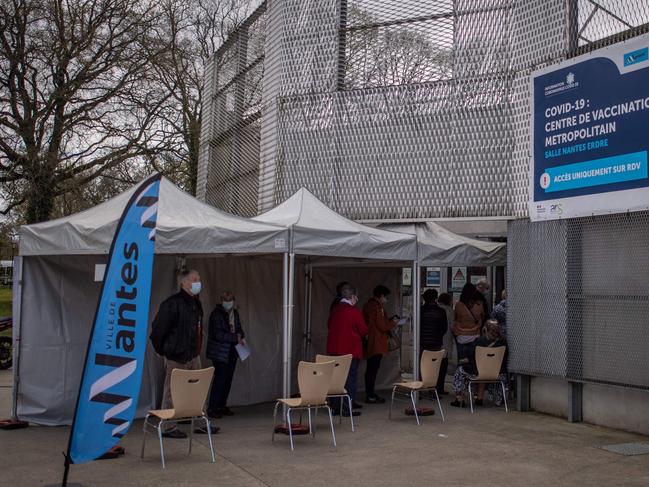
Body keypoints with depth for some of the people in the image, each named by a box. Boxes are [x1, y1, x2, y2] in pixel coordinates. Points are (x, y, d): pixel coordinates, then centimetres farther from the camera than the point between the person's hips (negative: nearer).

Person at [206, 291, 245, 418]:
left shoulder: (234, 313, 11)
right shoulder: (217, 314, -13)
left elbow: (238, 328, 21)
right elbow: (218, 334, -19)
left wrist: (242, 337, 0)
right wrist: (236, 338, -18)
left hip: (231, 352, 7)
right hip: (220, 352, -7)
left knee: (228, 379, 9)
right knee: (220, 379, -8)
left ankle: (222, 406, 19)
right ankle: (212, 408, -1)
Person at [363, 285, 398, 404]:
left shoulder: (369, 305, 14)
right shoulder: (377, 307, -16)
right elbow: (382, 326, -18)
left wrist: (389, 320, 14)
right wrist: (393, 322, -1)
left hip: (371, 343, 10)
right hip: (376, 343, -10)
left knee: (371, 369, 14)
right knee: (373, 369, -5)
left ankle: (370, 394, 21)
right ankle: (370, 395, -1)